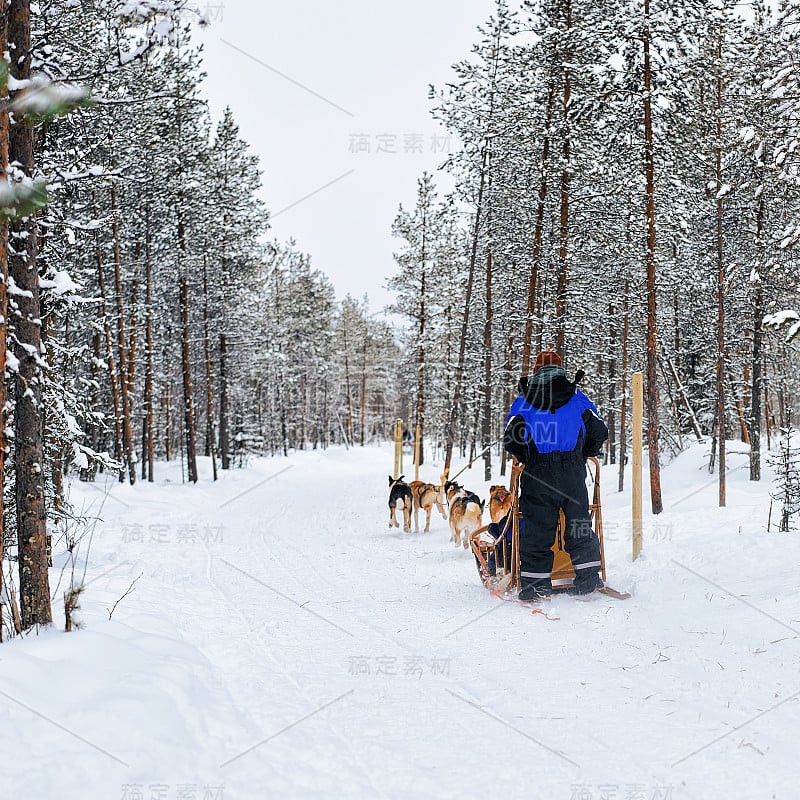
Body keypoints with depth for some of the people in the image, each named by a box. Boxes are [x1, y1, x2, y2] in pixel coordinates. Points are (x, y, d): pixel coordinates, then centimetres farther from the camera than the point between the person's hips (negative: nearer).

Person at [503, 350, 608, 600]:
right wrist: (584, 454, 23)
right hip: (573, 471, 1)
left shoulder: (524, 400, 9)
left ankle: (535, 582, -1)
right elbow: (599, 431, 7)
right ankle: (588, 576, 8)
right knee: (579, 524, 10)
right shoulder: (576, 396, 11)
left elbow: (510, 438, 1)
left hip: (537, 473, -1)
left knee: (536, 527, 2)